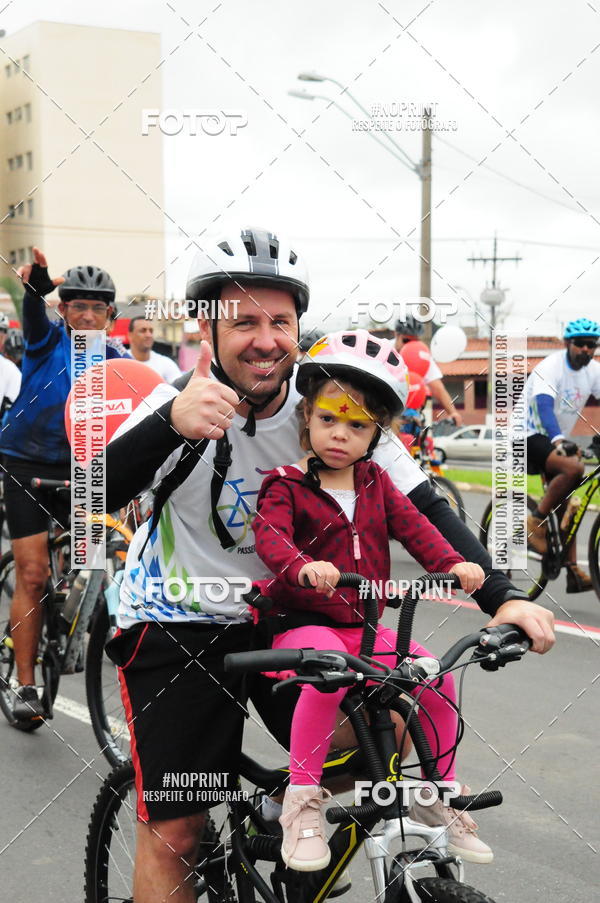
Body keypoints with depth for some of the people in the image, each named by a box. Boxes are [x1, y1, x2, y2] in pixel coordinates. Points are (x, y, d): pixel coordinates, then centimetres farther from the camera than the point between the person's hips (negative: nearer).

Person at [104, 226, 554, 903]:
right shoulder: (185, 404, -21)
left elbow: (422, 507, -12)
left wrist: (501, 595, -26)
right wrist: (171, 425, -55)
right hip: (175, 622, -3)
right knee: (173, 833, -5)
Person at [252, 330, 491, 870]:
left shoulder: (375, 482, 11)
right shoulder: (288, 485, -4)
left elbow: (413, 526, 0)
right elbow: (270, 534, -21)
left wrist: (453, 563, -20)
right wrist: (303, 566, -44)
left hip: (364, 626, 5)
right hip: (300, 621, -5)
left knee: (436, 676, -12)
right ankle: (302, 800, -25)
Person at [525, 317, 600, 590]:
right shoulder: (550, 368, -21)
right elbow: (544, 407, -36)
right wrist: (559, 440, -53)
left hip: (556, 439, 8)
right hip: (529, 437, -8)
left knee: (565, 504, 3)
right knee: (574, 469, -32)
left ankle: (572, 571, 5)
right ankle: (536, 521, -16)